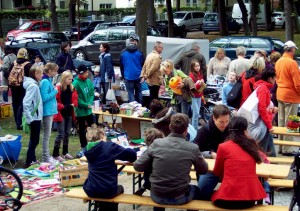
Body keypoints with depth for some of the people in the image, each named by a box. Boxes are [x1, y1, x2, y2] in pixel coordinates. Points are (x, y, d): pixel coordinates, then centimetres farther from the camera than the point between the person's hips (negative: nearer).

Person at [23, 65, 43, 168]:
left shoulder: (34, 84, 9)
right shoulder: (33, 86, -20)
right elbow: (26, 103, -26)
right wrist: (29, 117, -22)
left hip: (36, 117, 9)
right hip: (34, 117, -9)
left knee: (34, 140, 18)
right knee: (34, 140, 0)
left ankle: (32, 160, 29)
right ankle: (29, 162, 7)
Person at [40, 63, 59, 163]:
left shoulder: (48, 80, 11)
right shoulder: (45, 82, -17)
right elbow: (44, 98, -22)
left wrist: (54, 92, 4)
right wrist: (55, 91, -14)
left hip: (50, 110, 10)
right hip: (47, 111, -10)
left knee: (47, 135, 15)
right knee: (47, 135, -3)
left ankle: (47, 156, 23)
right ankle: (45, 158, 4)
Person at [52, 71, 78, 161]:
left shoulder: (72, 88, 7)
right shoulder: (58, 88, -14)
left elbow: (75, 99, 13)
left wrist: (73, 105, -7)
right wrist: (63, 106, -22)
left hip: (69, 114, 7)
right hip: (61, 114, -7)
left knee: (67, 133, 14)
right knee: (61, 134, -7)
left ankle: (65, 152, 25)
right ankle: (55, 154, 0)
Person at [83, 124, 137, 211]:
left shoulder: (89, 149, 2)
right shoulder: (109, 146, -11)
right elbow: (131, 154, -10)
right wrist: (130, 159, 11)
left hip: (90, 191, 4)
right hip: (108, 190, -4)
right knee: (119, 188, 31)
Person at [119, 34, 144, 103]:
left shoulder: (123, 52, -1)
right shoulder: (139, 52, -5)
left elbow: (121, 66, 6)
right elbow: (143, 64, 1)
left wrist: (123, 75, 16)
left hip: (128, 77, 0)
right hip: (137, 76, 0)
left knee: (131, 93, 2)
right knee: (138, 92, 13)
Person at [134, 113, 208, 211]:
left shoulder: (156, 143, -11)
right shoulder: (193, 148, -13)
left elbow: (137, 166, -5)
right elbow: (203, 170, 4)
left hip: (157, 196, 2)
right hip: (179, 198, -1)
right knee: (196, 190, 33)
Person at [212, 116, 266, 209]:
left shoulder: (223, 147, -4)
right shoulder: (252, 145, 5)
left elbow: (217, 172, 11)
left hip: (228, 200, -3)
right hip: (250, 199, 3)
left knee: (213, 195, 31)